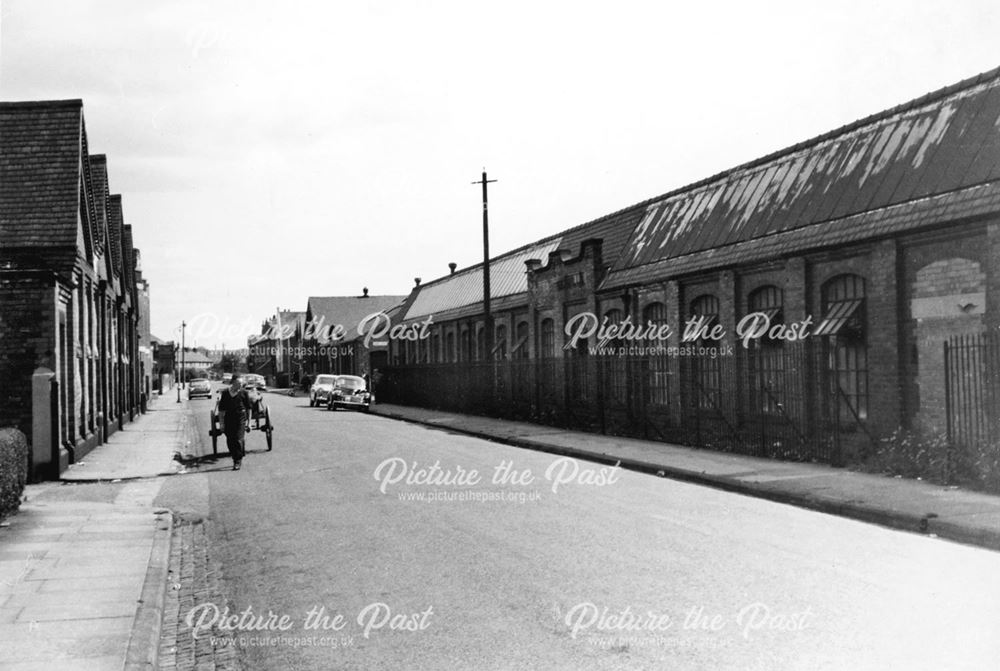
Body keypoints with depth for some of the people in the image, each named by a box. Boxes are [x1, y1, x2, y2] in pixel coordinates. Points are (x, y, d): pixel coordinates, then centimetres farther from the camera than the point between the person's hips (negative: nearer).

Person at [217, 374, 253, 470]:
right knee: (230, 441, 4)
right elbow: (221, 409, 5)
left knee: (238, 440, -9)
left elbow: (248, 408, 5)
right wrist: (221, 423, 1)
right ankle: (236, 459, 21)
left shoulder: (244, 393, 0)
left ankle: (237, 462, -1)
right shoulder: (225, 393, 3)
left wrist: (249, 422, 3)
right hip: (229, 418, 2)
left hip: (241, 419, -2)